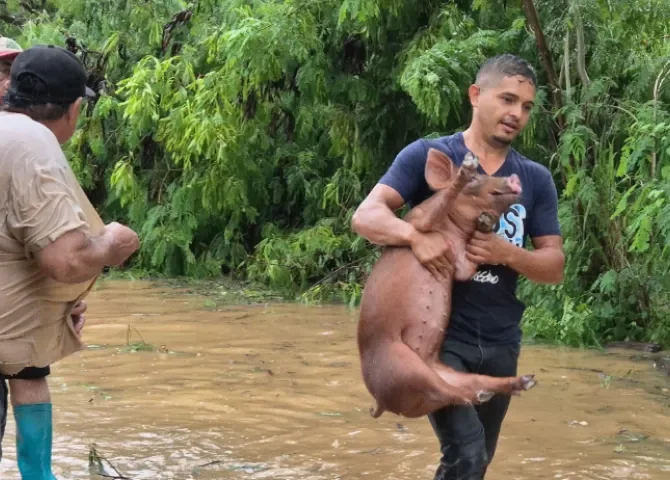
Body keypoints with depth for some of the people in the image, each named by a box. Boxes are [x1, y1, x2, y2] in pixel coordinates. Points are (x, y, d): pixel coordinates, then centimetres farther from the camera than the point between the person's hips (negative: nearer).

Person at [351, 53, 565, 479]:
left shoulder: (536, 179, 7)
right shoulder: (427, 157, -5)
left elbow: (555, 266, 5)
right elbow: (366, 217, -12)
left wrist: (507, 254, -17)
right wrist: (415, 235, -33)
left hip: (501, 342, 5)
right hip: (441, 334, -5)